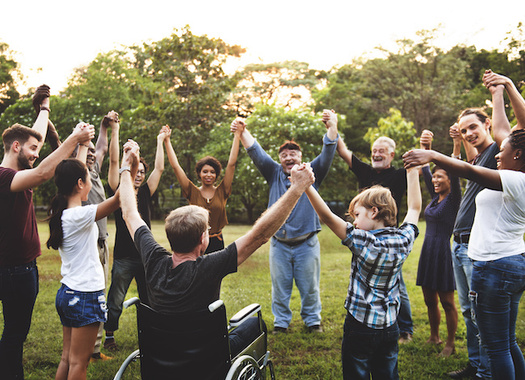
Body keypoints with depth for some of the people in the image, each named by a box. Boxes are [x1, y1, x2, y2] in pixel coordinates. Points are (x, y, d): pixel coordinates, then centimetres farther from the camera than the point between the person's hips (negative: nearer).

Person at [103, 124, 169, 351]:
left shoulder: (145, 194, 9)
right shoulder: (119, 192, -2)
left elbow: (159, 168, 12)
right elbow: (114, 161, -7)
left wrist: (160, 140, 17)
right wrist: (115, 131, -8)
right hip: (124, 257, -4)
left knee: (150, 300, 12)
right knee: (115, 301, 5)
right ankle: (109, 336, 20)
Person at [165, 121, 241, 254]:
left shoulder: (221, 192, 2)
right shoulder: (193, 192, 1)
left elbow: (231, 164, -2)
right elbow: (175, 166, 0)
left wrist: (237, 135, -4)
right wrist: (167, 141, -1)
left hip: (217, 243, 1)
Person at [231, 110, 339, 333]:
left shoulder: (311, 173, 4)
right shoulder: (275, 173, 8)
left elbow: (327, 154, -10)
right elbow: (256, 153, -2)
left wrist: (332, 128, -27)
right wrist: (243, 132, -18)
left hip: (306, 243, -1)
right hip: (279, 244, 1)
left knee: (309, 286, 9)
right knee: (280, 286, 9)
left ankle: (312, 320, 26)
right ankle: (281, 321, 24)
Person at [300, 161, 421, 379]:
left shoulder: (364, 243, -19)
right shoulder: (404, 241, -3)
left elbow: (327, 217, -23)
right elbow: (414, 208, 13)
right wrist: (413, 171, 21)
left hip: (359, 327, -5)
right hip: (390, 328, 5)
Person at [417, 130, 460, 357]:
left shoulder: (453, 199, -7)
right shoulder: (435, 198, 11)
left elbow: (455, 174, -21)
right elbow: (425, 170, 10)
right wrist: (425, 148, -2)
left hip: (444, 252, -7)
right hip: (428, 251, 7)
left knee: (447, 302, 2)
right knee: (430, 300, 15)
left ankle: (450, 344, 14)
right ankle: (434, 337, 30)